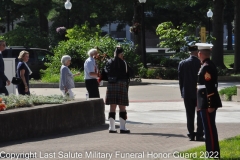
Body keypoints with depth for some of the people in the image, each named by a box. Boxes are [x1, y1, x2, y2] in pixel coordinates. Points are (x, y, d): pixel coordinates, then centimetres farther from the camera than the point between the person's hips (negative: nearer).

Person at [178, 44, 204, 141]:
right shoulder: (201, 64, -10)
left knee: (190, 115, 8)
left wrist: (182, 93, 10)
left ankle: (191, 135, 7)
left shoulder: (182, 64, -2)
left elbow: (180, 79, 2)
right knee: (200, 115, 5)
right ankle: (199, 135, 2)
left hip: (187, 94, 2)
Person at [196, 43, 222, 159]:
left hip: (207, 103, -10)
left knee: (209, 128, -6)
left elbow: (210, 87, -21)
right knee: (210, 127, 14)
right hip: (208, 102, 10)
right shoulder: (210, 65, 14)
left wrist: (210, 105, -22)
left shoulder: (206, 67, -17)